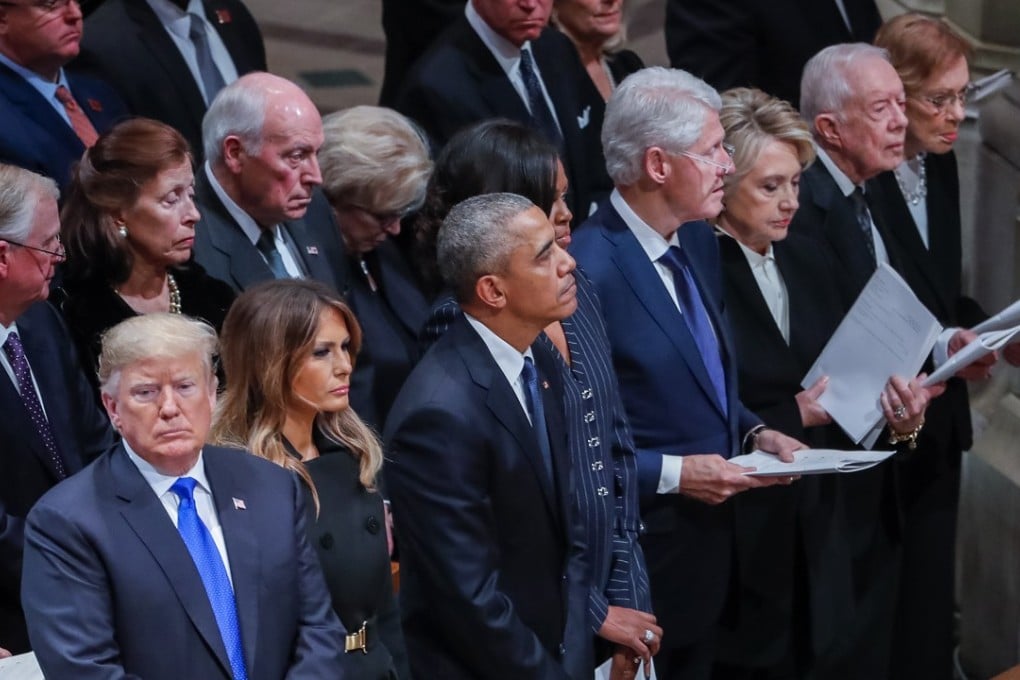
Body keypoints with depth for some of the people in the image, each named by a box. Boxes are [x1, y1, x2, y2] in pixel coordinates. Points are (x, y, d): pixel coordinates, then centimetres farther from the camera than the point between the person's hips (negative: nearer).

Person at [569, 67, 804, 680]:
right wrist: (671, 474, -20)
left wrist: (754, 433, 2)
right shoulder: (587, 270, -23)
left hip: (712, 532, 8)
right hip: (638, 551, -8)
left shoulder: (699, 241, 5)